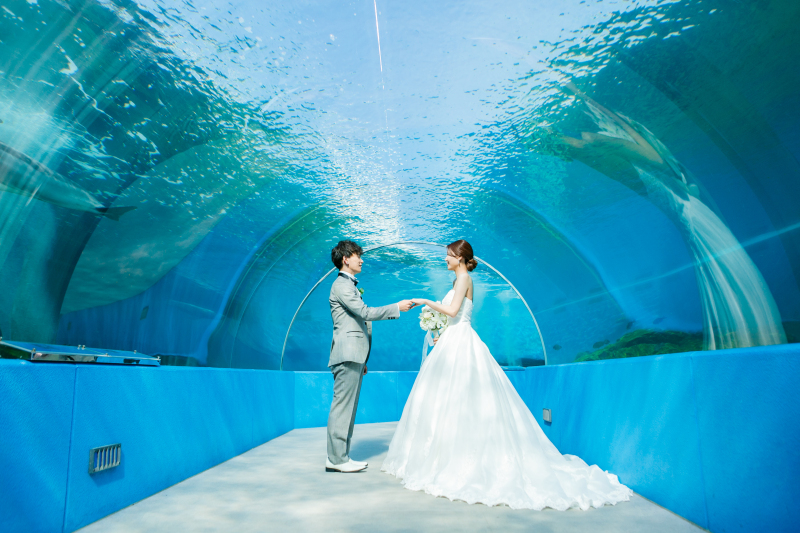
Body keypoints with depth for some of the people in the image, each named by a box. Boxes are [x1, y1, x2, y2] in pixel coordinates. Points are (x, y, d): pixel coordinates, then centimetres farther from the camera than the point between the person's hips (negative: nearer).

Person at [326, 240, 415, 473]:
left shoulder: (350, 286, 23)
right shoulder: (341, 285, -7)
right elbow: (365, 312, -17)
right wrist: (397, 307, -10)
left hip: (354, 355, 10)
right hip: (347, 354, -10)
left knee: (348, 407, 10)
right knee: (342, 406, -6)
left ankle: (340, 456, 15)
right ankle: (336, 458, -1)